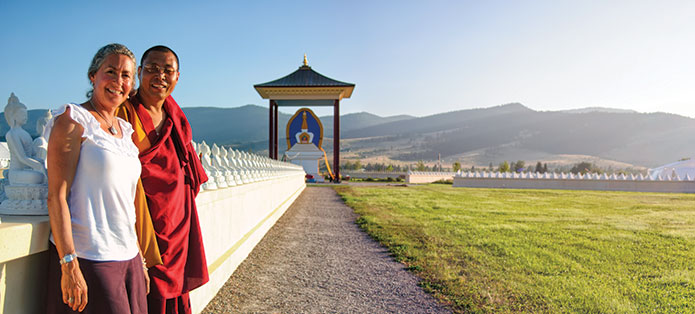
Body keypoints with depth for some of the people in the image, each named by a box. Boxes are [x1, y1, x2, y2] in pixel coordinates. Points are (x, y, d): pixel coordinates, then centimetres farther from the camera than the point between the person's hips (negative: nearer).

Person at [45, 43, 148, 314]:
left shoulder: (125, 130, 13)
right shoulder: (72, 121, -7)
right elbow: (57, 196, -13)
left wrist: (139, 257, 15)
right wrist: (69, 264, -19)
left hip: (127, 257, 7)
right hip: (87, 258, -6)